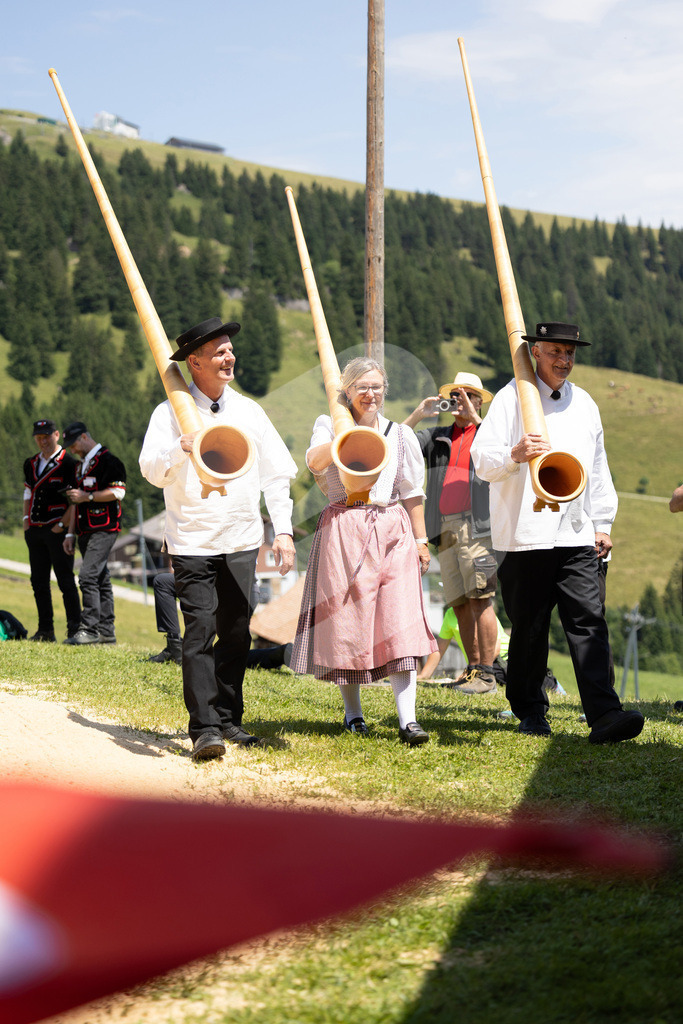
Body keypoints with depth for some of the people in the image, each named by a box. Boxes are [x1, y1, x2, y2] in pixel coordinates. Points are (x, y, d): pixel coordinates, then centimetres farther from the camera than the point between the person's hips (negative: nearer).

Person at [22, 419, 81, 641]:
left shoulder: (68, 463, -5)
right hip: (34, 529, 7)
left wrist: (62, 524, -12)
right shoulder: (30, 464, 15)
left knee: (66, 581, -6)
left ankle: (74, 628, -4)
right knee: (38, 581, 8)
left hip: (57, 529, -7)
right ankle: (45, 630, 14)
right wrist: (26, 519, 10)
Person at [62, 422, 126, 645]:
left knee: (88, 576, -18)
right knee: (100, 579, 9)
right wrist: (70, 534, 20)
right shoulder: (81, 465, 22)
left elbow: (118, 492, -17)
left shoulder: (108, 461, -7)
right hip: (86, 532, 9)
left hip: (103, 530, -9)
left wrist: (86, 496, -14)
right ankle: (106, 631, 11)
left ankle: (89, 629, -19)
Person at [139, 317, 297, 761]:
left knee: (236, 633, 8)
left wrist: (284, 530, 2)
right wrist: (181, 449, -33)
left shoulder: (249, 411, 8)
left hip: (242, 541, 4)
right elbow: (152, 470, -13)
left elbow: (276, 474, 11)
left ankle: (229, 720, 19)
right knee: (200, 630, -12)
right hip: (193, 542, -4)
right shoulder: (172, 412, -2)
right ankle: (204, 728, -13)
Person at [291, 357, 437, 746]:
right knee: (346, 619, 1)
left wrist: (421, 539, 9)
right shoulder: (331, 426, 7)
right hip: (343, 530, -1)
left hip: (392, 531, 1)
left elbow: (412, 491, 15)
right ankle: (353, 712, 16)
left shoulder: (400, 434, 15)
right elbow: (315, 462, -14)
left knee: (400, 622, -9)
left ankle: (408, 720, -14)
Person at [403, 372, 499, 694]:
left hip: (477, 526, -5)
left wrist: (474, 417, -12)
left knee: (481, 599, -11)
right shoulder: (438, 436, 20)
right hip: (446, 530, 5)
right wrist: (418, 414, 2)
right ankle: (472, 668, 14)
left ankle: (487, 675, -11)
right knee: (459, 604, 7)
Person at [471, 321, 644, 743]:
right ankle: (531, 712, 18)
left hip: (578, 536, 3)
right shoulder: (512, 398, 1)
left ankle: (604, 715, -15)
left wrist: (603, 524, 18)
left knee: (589, 622, -8)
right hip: (525, 534, -3)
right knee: (529, 627, 3)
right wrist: (515, 454, -28)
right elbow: (482, 460, -6)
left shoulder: (584, 404, 17)